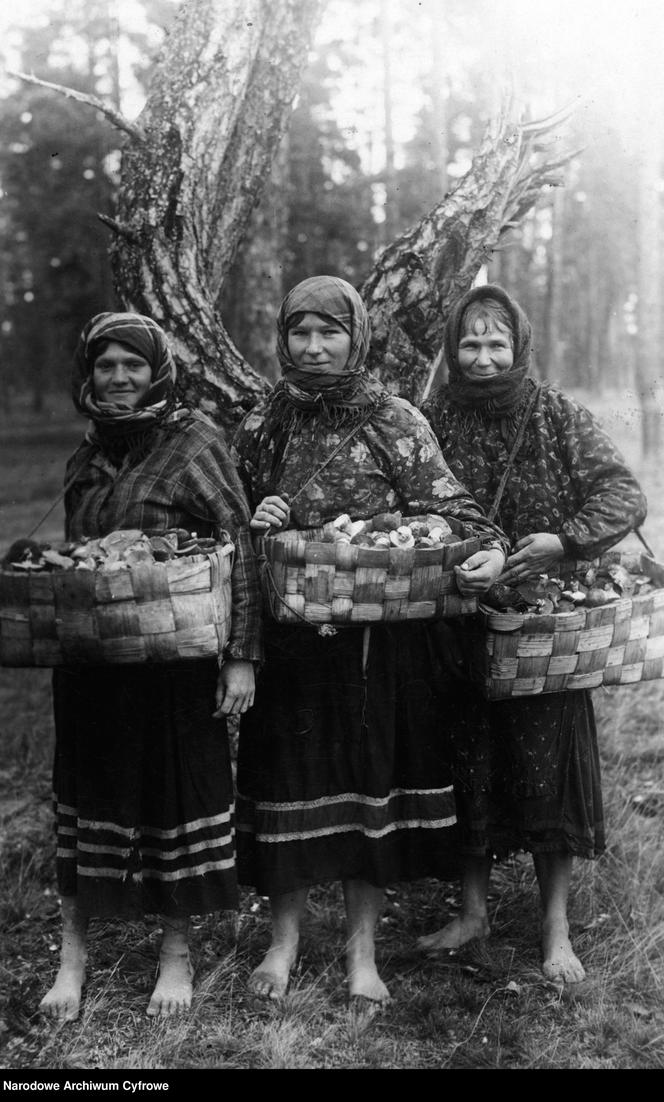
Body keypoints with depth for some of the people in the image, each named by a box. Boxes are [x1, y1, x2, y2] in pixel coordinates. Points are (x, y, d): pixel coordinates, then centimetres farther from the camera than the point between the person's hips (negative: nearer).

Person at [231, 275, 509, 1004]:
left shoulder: (397, 423, -1)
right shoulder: (260, 428, 5)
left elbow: (444, 503, -5)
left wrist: (490, 548, -24)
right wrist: (253, 524, -9)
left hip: (380, 637, -1)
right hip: (289, 635, 2)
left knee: (372, 771, 6)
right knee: (290, 772, 6)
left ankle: (362, 947, 22)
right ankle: (284, 938, 25)